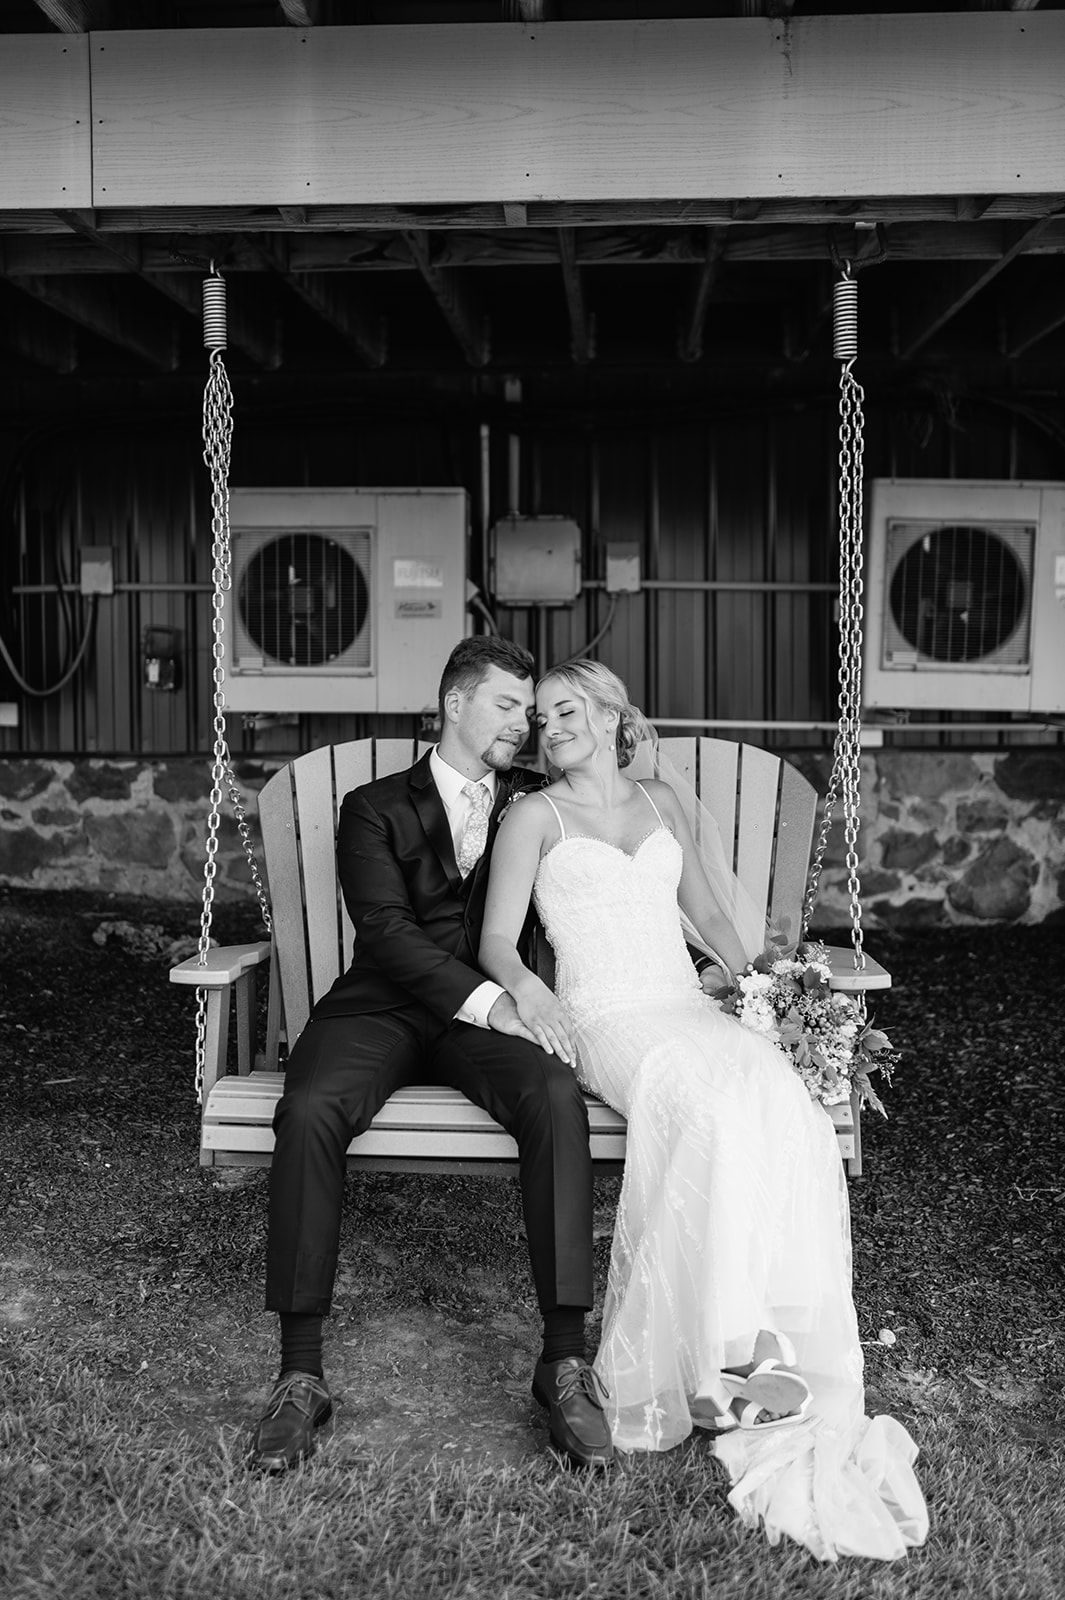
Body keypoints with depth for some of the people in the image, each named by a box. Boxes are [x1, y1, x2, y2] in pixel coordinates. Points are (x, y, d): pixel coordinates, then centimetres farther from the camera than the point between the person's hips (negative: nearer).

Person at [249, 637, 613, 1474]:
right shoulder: (375, 808, 9)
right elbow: (386, 929, -7)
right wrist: (486, 999, -20)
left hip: (491, 1010, 2)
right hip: (382, 1007, -1)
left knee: (557, 1098, -31)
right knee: (310, 1111, -31)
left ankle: (566, 1358, -27)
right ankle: (301, 1373, -22)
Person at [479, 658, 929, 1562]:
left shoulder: (664, 805, 21)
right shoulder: (536, 816, 9)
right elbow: (496, 940, 0)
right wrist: (528, 990, -20)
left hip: (690, 1008, 4)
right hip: (606, 1022, -4)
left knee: (786, 1115, -28)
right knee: (713, 1115, -34)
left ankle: (793, 1346, -26)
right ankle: (725, 1354, -28)